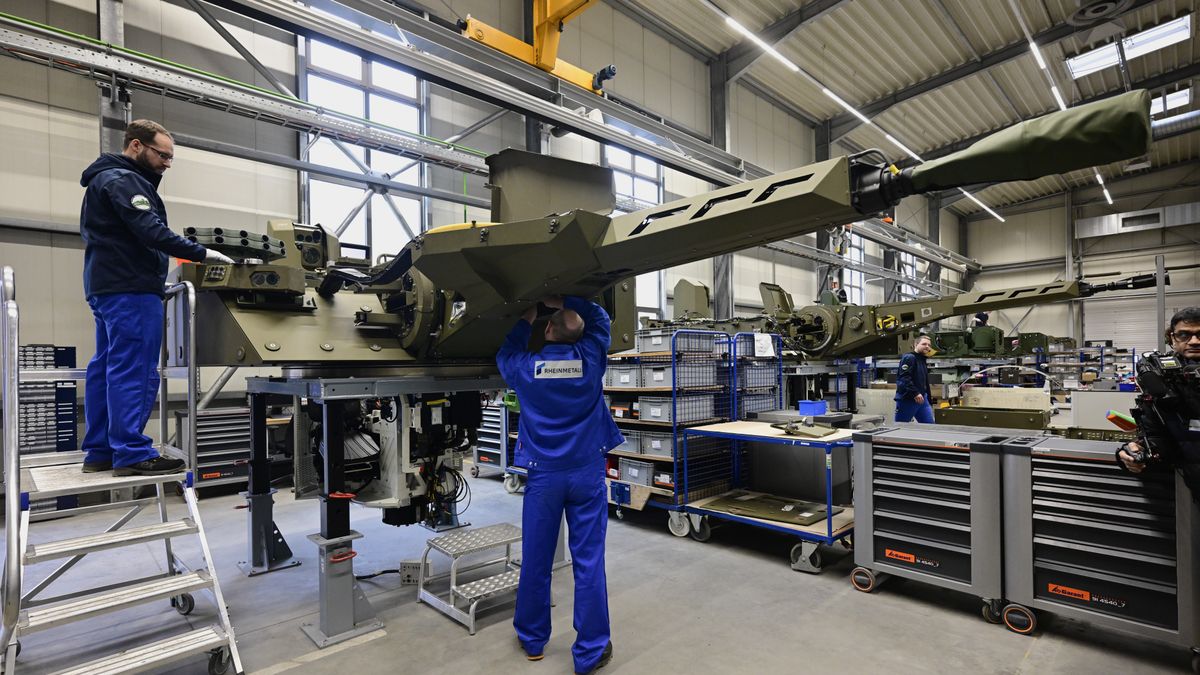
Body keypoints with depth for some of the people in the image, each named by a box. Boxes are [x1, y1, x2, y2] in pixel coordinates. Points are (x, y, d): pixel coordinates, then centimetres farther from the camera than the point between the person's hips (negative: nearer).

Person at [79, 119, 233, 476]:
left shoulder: (108, 178, 23)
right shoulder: (123, 180, -10)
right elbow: (150, 231, -22)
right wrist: (201, 253, -19)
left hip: (109, 286, 11)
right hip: (130, 289, -11)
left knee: (107, 367, 10)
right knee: (133, 370, -10)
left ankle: (100, 451, 14)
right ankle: (132, 453, -9)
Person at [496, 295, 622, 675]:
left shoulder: (525, 367, -5)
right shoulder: (590, 358, -5)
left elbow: (505, 355, 20)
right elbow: (599, 318, 14)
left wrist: (526, 322, 25)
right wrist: (566, 303, 15)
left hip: (544, 475, 1)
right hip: (587, 472, 0)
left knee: (536, 559, 13)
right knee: (588, 561, 4)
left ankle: (532, 639, 32)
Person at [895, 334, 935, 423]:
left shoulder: (922, 360, 20)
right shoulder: (909, 358, -11)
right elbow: (904, 378, -23)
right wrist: (915, 393, -28)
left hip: (922, 399, 9)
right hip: (907, 399, -9)